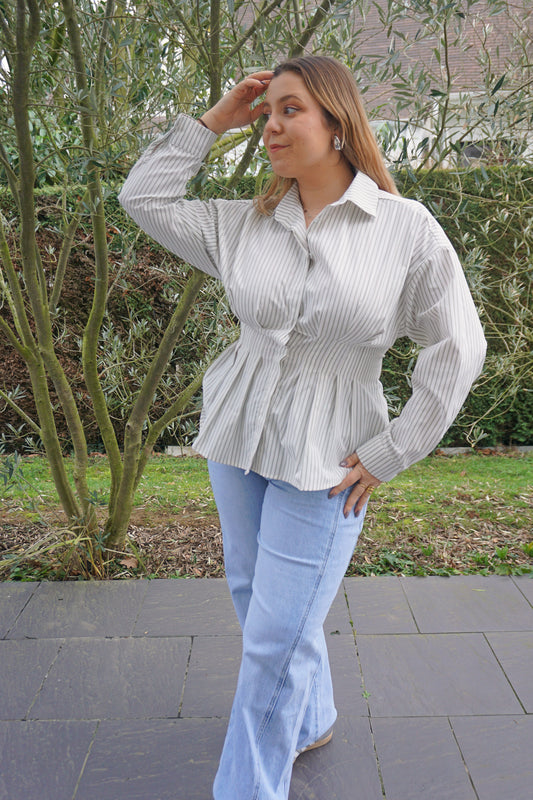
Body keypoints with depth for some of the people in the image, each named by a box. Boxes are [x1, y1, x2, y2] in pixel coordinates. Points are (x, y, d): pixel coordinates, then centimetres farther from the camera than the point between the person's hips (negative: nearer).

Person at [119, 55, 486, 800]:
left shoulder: (408, 228, -9)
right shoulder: (245, 224, 2)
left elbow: (457, 350, -8)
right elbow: (144, 198, 6)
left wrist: (387, 455, -9)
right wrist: (213, 120, 1)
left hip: (325, 459, -5)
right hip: (239, 435, 5)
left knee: (277, 640, -1)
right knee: (256, 595, 20)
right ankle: (311, 720, 47)